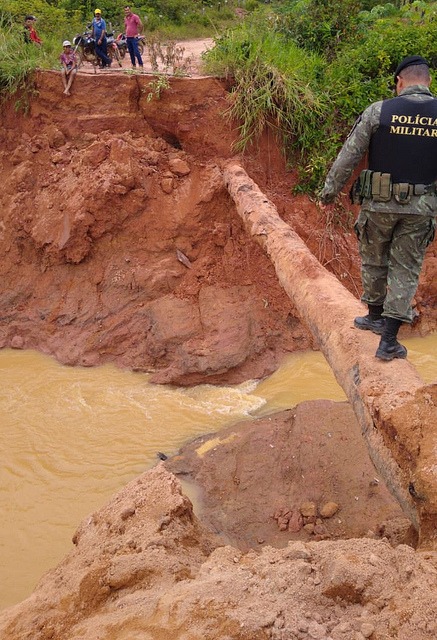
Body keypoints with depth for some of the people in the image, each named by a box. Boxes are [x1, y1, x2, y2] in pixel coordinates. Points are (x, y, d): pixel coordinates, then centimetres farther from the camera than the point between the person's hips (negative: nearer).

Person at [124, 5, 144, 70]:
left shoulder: (135, 17, -8)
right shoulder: (125, 18, 15)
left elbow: (141, 25, -12)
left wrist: (138, 33, -10)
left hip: (133, 37, -7)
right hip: (128, 37, 7)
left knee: (136, 52, -13)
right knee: (131, 52, 8)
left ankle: (141, 65, -10)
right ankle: (133, 64, 14)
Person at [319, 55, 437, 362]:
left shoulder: (379, 111, -8)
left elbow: (348, 157, -5)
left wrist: (329, 192, 6)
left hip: (379, 202, -1)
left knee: (374, 261, 20)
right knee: (406, 270, 9)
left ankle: (375, 316, 36)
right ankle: (389, 341, 7)